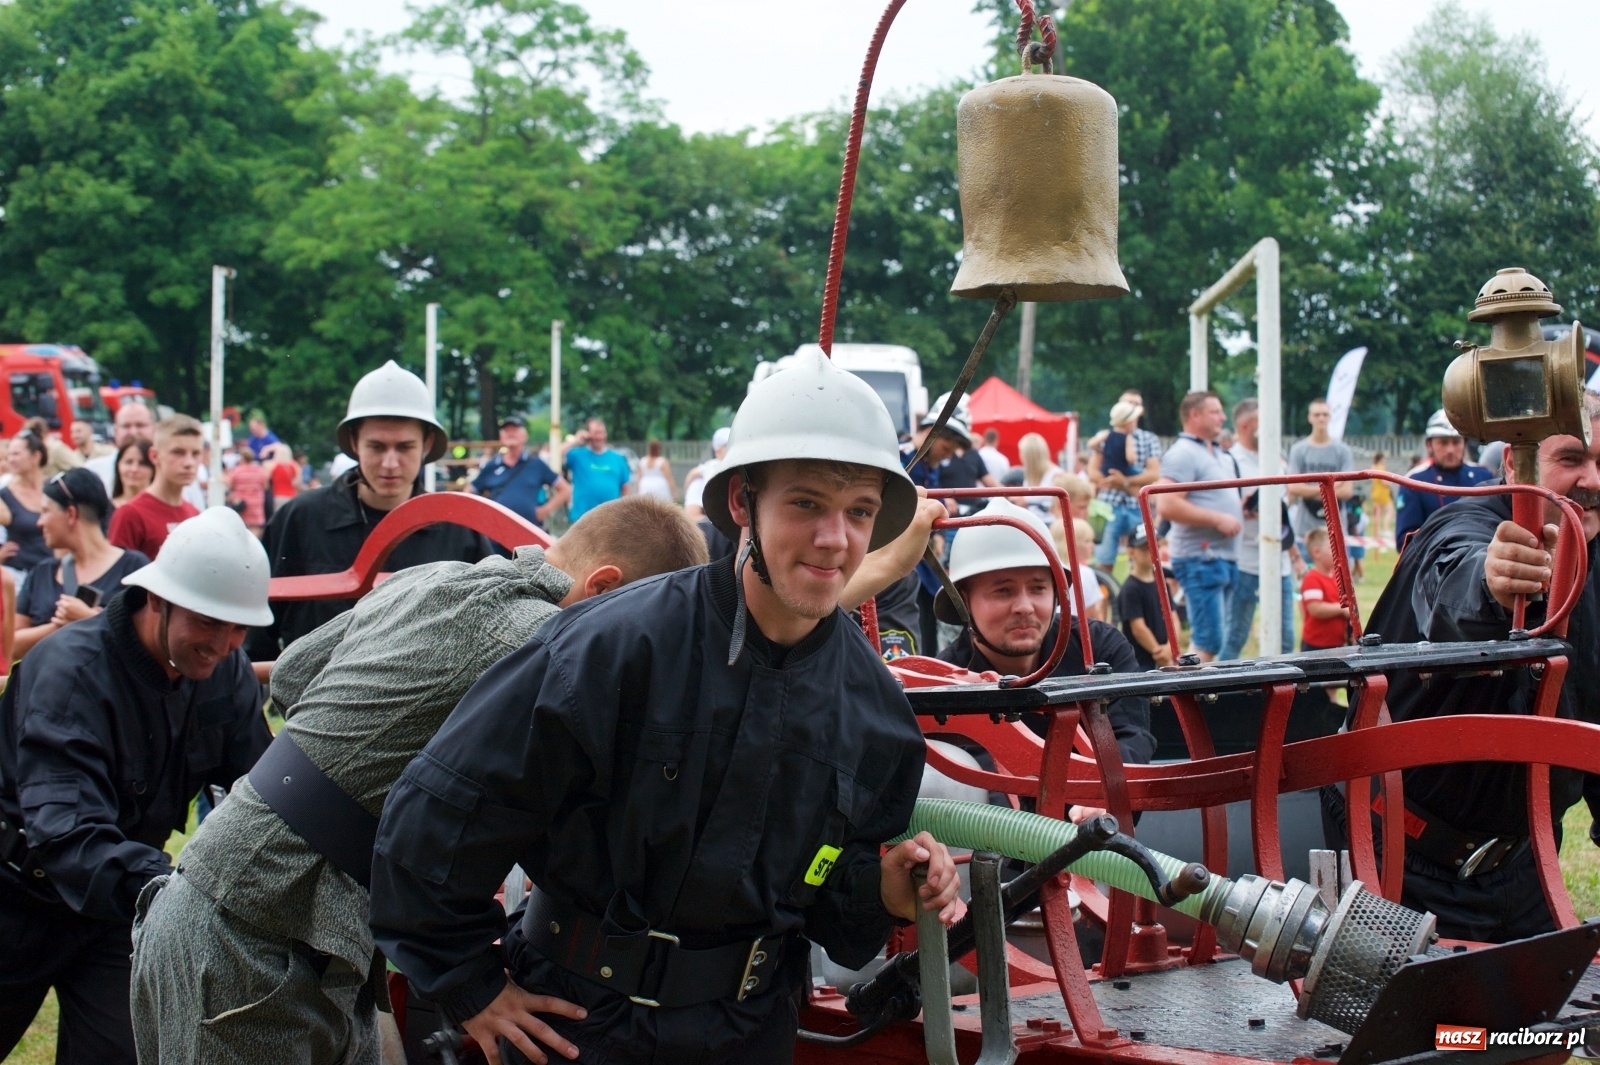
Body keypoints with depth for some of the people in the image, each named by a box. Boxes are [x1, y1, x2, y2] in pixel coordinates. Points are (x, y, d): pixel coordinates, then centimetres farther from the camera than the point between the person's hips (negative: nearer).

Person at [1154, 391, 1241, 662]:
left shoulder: (1220, 455, 21)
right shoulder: (1182, 454, -11)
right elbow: (1167, 506, -22)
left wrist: (1242, 510, 14)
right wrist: (1217, 519, -19)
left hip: (1225, 556, 10)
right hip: (1201, 558, -10)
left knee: (1207, 639, 12)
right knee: (1208, 642, -13)